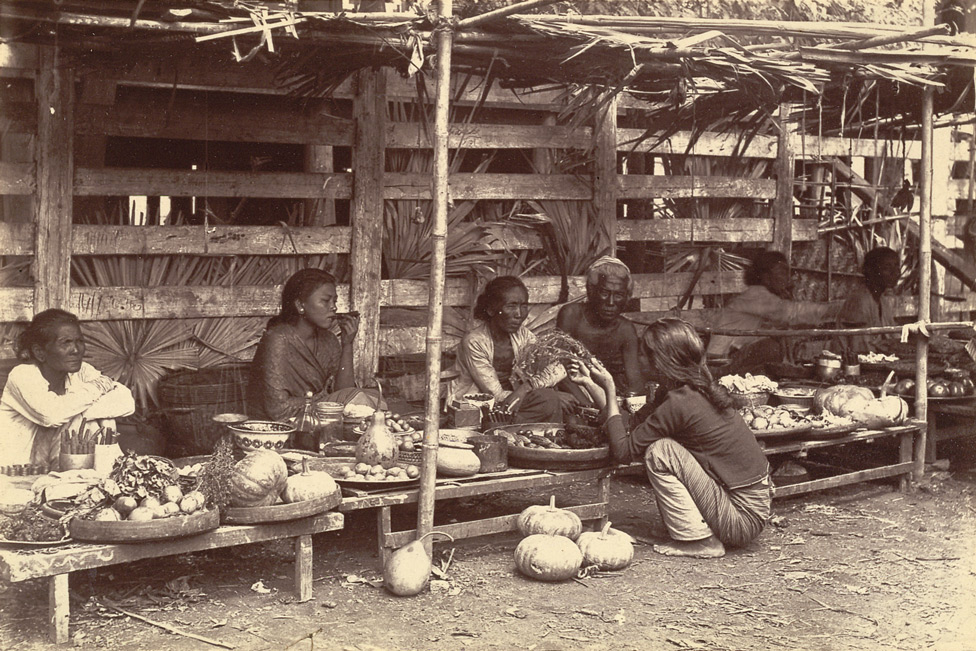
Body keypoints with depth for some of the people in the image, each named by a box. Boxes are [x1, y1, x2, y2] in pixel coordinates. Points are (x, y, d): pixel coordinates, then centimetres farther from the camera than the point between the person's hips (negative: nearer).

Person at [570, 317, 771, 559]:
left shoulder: (678, 403, -20)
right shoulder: (701, 389, 7)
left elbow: (622, 450, -13)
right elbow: (636, 430, 14)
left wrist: (610, 389, -6)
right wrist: (592, 385, 17)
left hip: (743, 518, -9)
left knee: (659, 452, -12)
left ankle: (700, 540, -5)